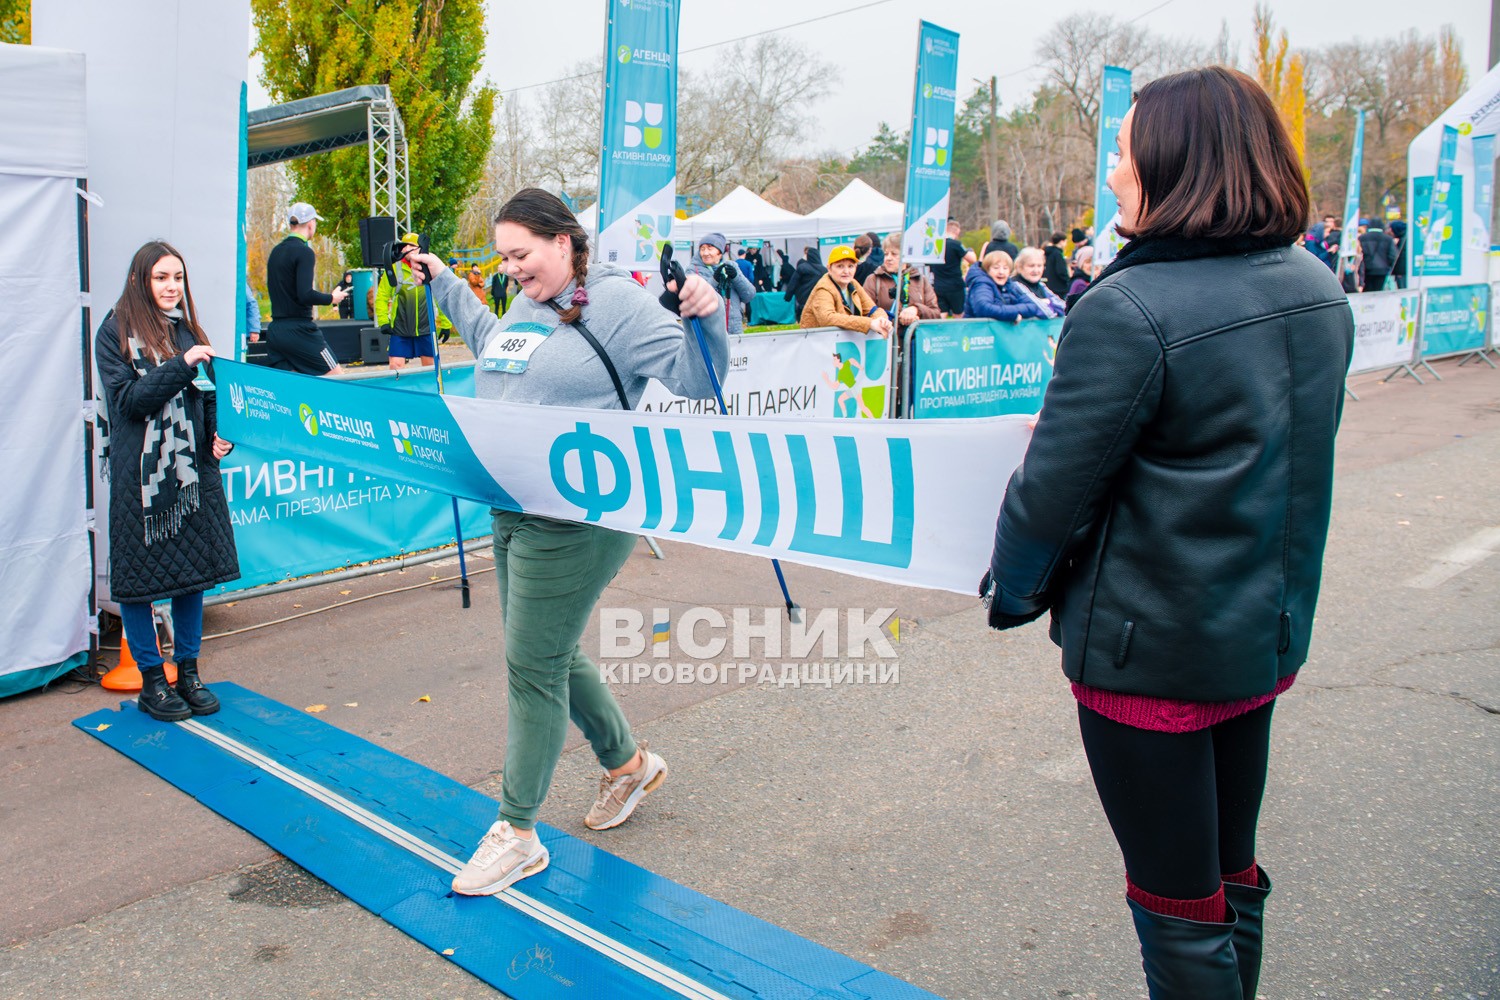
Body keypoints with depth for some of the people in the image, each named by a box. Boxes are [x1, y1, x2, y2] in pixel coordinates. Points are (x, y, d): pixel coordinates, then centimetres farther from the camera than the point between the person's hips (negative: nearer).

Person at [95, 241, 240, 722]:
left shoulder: (188, 331, 12)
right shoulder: (115, 332, -2)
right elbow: (127, 399, -11)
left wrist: (219, 436, -2)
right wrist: (181, 365, -19)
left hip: (192, 469, 5)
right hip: (138, 473, -4)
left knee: (193, 570, 9)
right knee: (138, 576, 3)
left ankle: (188, 672, 22)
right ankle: (152, 680, 15)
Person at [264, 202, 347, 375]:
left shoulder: (275, 251, 14)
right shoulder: (304, 252, -11)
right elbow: (305, 295, -20)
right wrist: (331, 298, -4)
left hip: (274, 329, 8)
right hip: (299, 330, -8)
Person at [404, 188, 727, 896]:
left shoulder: (615, 302, -11)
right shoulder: (524, 307, 13)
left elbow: (694, 378, -13)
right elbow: (487, 338, 36)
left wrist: (706, 319, -31)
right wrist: (442, 281, 36)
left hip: (577, 517, -9)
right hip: (512, 510, 9)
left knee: (533, 665, -3)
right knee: (550, 654, 18)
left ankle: (517, 833, 13)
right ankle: (628, 762, 40)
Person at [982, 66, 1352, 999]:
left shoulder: (1128, 310, -23)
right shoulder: (1320, 292, 3)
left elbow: (1055, 486, -19)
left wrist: (1010, 588, -1)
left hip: (1151, 647, -8)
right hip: (1269, 633, 8)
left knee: (1180, 906, 9)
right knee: (1232, 874, 24)